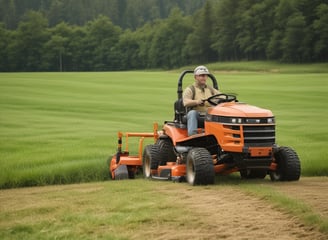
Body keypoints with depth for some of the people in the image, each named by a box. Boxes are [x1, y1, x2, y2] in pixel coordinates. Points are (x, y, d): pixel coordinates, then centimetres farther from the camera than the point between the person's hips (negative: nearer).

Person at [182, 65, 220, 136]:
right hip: (196, 115, -3)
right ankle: (192, 134, -48)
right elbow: (186, 103, -9)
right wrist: (196, 102, -30)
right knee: (192, 113, -36)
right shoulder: (190, 89, 8)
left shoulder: (210, 89, 23)